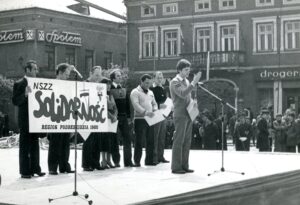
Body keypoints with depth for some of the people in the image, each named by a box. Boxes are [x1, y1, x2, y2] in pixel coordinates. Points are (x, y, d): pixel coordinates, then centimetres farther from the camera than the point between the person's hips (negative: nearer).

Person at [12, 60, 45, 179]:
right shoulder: (19, 84, -6)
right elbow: (15, 101, -14)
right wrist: (25, 94, -28)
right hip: (25, 120, -7)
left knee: (35, 146, 11)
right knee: (25, 146, -2)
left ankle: (35, 169, 18)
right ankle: (25, 171, 2)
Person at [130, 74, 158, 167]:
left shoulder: (150, 92, 19)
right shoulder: (135, 92, -4)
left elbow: (154, 104, 22)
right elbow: (136, 105, -16)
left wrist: (155, 111, -1)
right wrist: (145, 112, -27)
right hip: (140, 119, -6)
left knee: (150, 141, 7)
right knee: (139, 141, -4)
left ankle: (149, 160, 14)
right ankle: (137, 161, 2)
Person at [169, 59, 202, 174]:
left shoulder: (186, 81, 17)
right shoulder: (175, 82, -8)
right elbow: (182, 94, -24)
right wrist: (194, 82, -28)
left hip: (188, 114, 8)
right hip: (180, 115, -8)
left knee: (187, 141, 8)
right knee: (179, 141, -6)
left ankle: (184, 166, 13)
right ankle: (176, 167, -2)